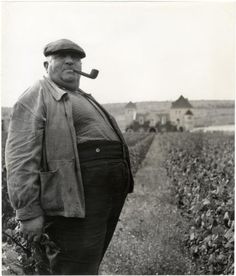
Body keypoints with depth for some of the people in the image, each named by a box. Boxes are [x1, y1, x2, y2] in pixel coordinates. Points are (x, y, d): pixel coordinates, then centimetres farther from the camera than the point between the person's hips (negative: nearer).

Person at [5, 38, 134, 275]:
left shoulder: (84, 99, 27)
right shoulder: (37, 97, -1)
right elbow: (21, 157, -12)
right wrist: (28, 212, -18)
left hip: (111, 195, 9)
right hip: (77, 197, -9)